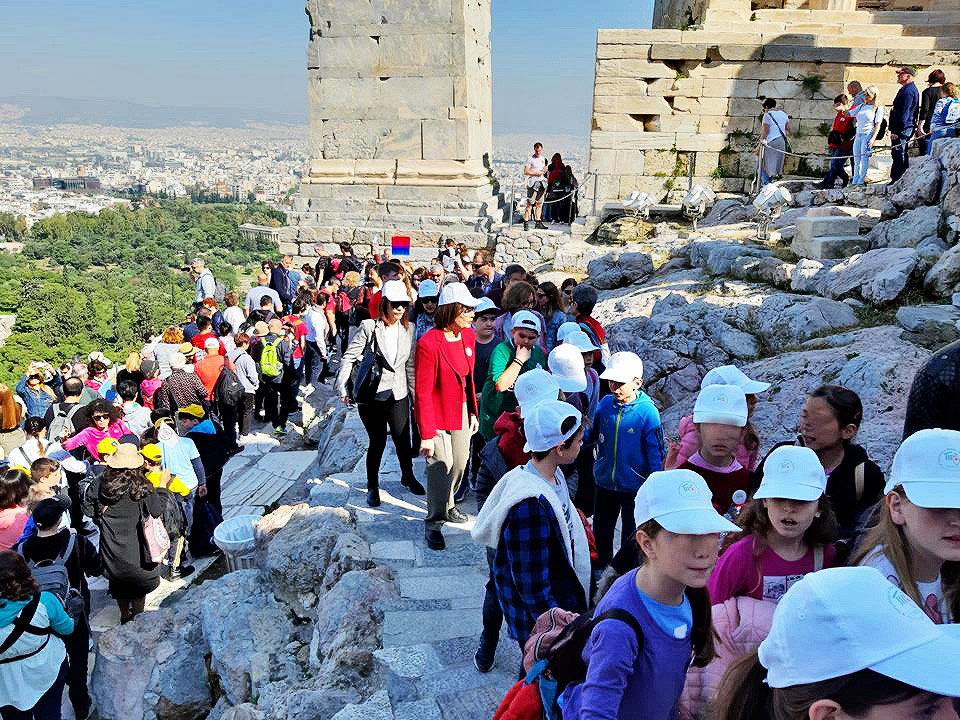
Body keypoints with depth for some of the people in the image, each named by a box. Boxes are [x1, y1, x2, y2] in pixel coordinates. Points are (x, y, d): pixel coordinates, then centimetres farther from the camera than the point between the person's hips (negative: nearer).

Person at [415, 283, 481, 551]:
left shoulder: (468, 336, 0)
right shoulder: (429, 344, -22)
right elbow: (423, 392, -20)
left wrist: (473, 412, 12)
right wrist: (427, 433, -20)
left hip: (461, 410, 7)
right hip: (437, 413, -7)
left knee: (460, 462, 16)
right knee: (441, 466, -4)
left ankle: (447, 505, 40)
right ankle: (434, 522, 13)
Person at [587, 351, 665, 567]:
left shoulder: (648, 412, -19)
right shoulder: (605, 403, -7)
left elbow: (656, 453, -14)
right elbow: (593, 434, 6)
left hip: (634, 485, -4)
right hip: (604, 482, 4)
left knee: (631, 535, 14)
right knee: (601, 529, 21)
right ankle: (602, 568, 44)